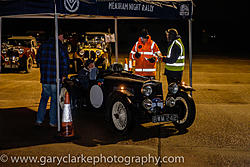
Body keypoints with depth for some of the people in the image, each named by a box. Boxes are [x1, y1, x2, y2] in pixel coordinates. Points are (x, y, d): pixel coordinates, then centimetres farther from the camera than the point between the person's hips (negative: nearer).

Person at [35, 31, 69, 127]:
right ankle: (53, 122, 9)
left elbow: (38, 59, 14)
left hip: (44, 77, 5)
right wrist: (64, 75, -10)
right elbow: (65, 61, -15)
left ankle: (39, 120, 12)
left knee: (44, 98, 17)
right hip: (56, 78, -5)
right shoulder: (60, 47, -10)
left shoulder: (43, 46, 7)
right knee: (55, 100, 5)